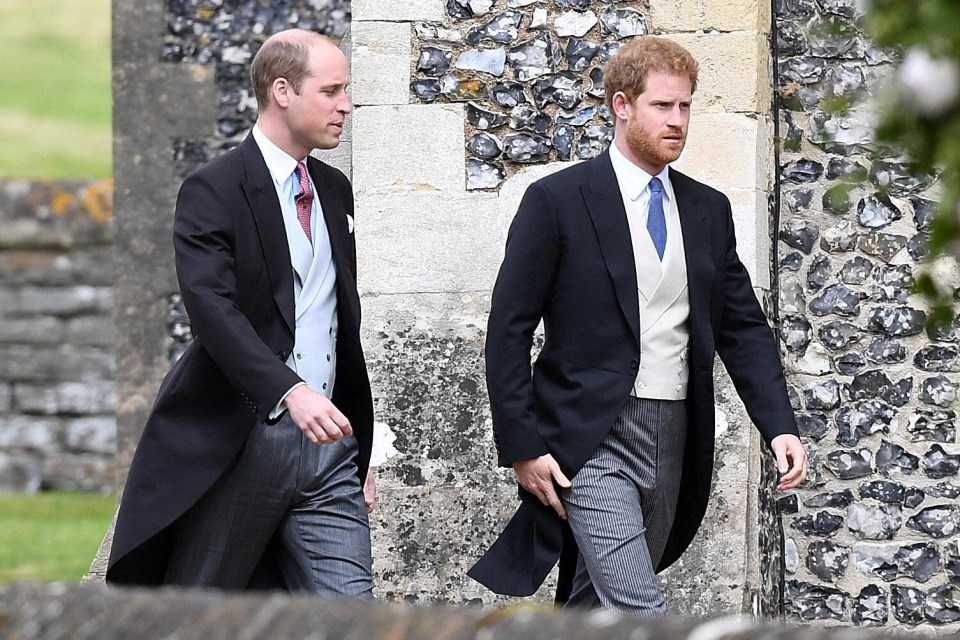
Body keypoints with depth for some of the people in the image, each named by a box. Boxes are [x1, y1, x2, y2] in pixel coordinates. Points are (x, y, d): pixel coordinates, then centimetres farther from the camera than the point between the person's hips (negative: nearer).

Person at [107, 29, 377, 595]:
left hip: (325, 440, 6)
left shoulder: (334, 190, 16)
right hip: (239, 443, -6)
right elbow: (212, 308, -21)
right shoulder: (214, 191, -7)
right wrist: (290, 392, -35)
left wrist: (360, 451, 20)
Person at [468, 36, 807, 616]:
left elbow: (744, 327, 13)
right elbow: (509, 330, -4)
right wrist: (522, 448, -10)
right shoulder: (558, 201, -4)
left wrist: (781, 426, -1)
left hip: (674, 440, 6)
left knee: (598, 610, 11)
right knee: (641, 615, -17)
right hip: (593, 442, -6)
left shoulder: (708, 210, 12)